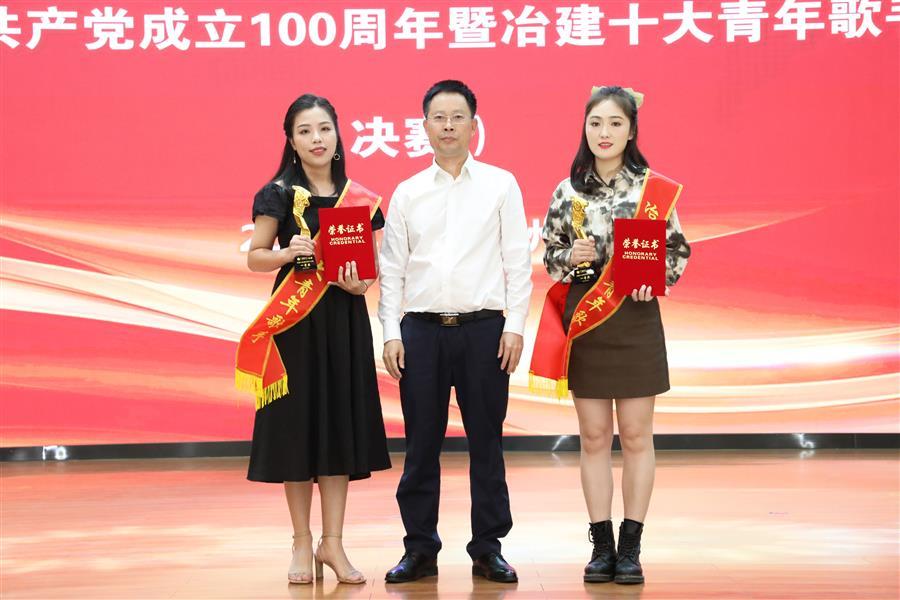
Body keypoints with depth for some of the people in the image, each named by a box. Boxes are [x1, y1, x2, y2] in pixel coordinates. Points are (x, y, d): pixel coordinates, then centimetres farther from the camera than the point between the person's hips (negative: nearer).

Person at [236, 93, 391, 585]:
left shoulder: (358, 198, 7)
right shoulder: (279, 194, -2)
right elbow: (254, 257, -2)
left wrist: (361, 283, -9)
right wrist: (287, 253, -20)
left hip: (345, 321, 3)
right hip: (295, 322, -3)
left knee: (341, 425, 4)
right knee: (297, 426, 1)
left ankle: (332, 543, 12)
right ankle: (302, 544, 13)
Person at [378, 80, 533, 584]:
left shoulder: (501, 185, 5)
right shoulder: (407, 193, 9)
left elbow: (518, 260, 2)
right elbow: (392, 268, 9)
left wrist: (515, 326, -5)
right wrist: (391, 334, 1)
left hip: (484, 328, -1)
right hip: (421, 329, 1)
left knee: (486, 440, 4)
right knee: (421, 443, 4)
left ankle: (488, 548, 14)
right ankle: (420, 548, 14)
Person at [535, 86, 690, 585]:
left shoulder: (653, 188, -1)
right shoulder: (567, 191, 5)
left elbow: (677, 251, 2)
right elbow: (549, 255, 9)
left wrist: (653, 279, -16)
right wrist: (570, 256, -12)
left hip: (635, 319, -2)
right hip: (583, 319, 2)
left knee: (635, 435, 3)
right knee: (593, 436, 6)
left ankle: (630, 546, 12)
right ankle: (602, 545, 15)